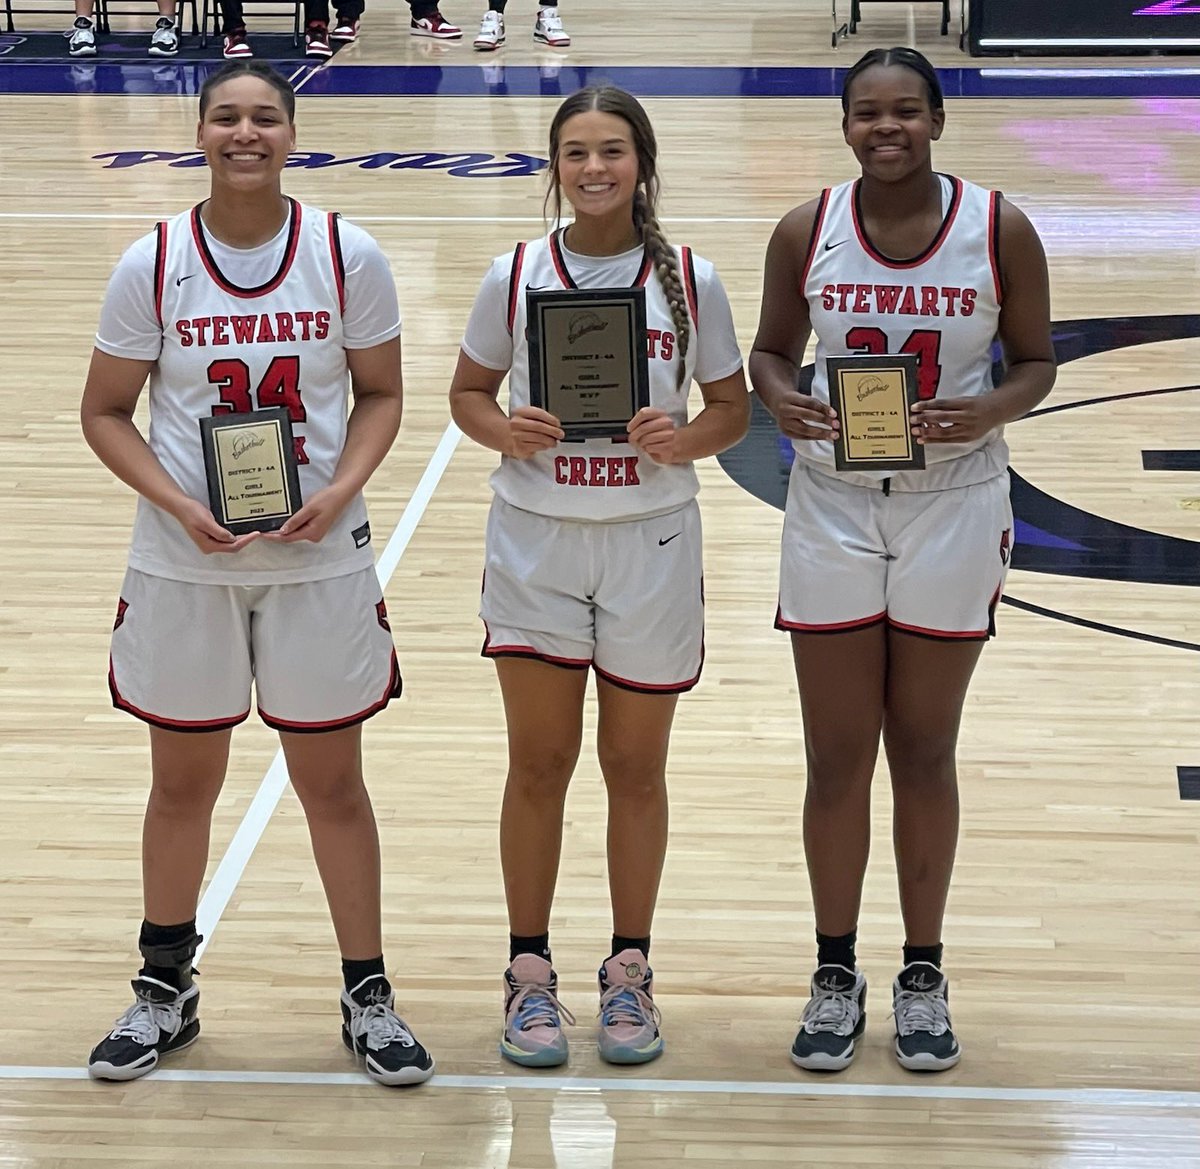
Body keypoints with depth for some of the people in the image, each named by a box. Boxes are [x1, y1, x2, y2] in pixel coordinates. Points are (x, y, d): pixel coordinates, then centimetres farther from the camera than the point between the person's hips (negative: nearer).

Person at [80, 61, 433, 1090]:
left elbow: (380, 393, 3)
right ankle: (165, 991, 32)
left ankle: (368, 996, 24)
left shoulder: (347, 256, -6)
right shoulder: (153, 266, -6)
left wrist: (341, 491, -14)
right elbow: (106, 412, -1)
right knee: (183, 782, 13)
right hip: (184, 565, 0)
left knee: (333, 784, 9)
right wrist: (179, 505, -16)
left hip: (320, 558, 0)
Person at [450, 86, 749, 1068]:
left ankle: (629, 970, 24)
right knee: (539, 764, 7)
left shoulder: (690, 281, -4)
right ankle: (531, 971, 20)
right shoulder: (515, 275, -3)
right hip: (536, 543, 0)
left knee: (636, 767, 10)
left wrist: (685, 439, -18)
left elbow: (733, 406, 2)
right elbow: (468, 391, 6)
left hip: (650, 544, 0)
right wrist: (502, 430, -16)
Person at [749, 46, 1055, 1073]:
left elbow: (1037, 360, 1)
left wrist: (993, 410, -20)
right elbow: (772, 350, 7)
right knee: (837, 758, 7)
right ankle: (836, 975, 23)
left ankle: (923, 976, 25)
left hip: (954, 512, -1)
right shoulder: (805, 233, -4)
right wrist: (780, 399, -16)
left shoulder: (1000, 231, -8)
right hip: (832, 512, 1)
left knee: (924, 754, 9)